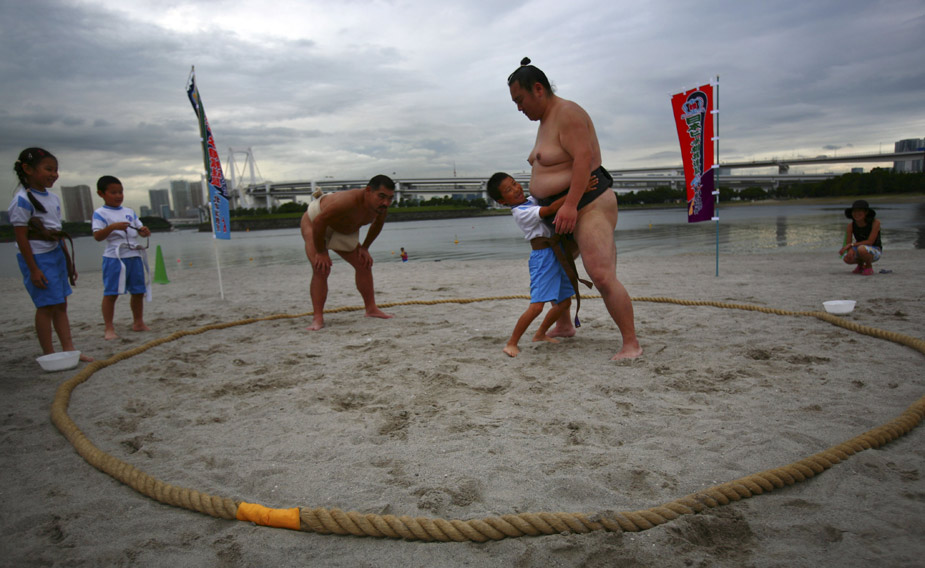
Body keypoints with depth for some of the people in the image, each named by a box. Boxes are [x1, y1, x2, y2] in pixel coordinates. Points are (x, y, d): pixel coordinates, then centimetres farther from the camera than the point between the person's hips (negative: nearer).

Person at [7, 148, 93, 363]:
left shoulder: (53, 198, 11)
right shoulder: (22, 200, -14)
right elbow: (21, 237, -15)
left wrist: (69, 262, 19)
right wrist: (33, 269, -18)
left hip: (57, 255, 8)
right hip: (37, 257, -8)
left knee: (61, 305, 10)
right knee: (46, 306, -5)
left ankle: (69, 349, 17)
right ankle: (49, 355, 4)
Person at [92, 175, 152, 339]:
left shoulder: (129, 212, 15)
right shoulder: (100, 213, -3)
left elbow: (140, 229, 20)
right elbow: (97, 236, -12)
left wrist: (144, 231, -4)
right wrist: (113, 227, -27)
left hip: (135, 256, 6)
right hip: (115, 257, -6)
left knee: (138, 291, 11)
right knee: (111, 293, -5)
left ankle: (138, 323, 24)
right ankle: (109, 328, -1)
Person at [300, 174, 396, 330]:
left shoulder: (381, 205, -20)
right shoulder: (349, 201, -44)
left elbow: (378, 224, 5)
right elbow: (318, 222, -37)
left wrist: (364, 248, 2)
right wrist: (321, 252, -27)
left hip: (343, 232, 8)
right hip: (314, 221, -7)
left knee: (364, 265, 6)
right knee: (321, 269, -22)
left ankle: (371, 309, 18)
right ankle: (318, 318, -20)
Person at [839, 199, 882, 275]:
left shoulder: (875, 222, -22)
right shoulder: (851, 225, -11)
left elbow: (870, 242, -25)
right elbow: (848, 243, -10)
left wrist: (851, 245, -28)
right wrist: (850, 250, -33)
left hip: (875, 252, -4)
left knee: (861, 249, -38)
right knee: (846, 258, -27)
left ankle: (869, 266, -7)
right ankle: (860, 265, 8)